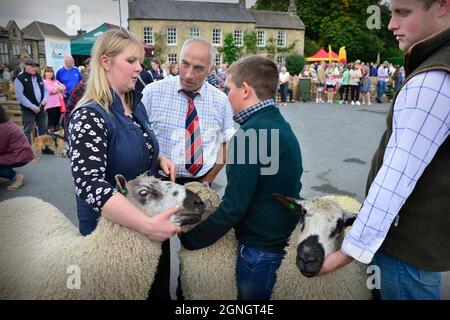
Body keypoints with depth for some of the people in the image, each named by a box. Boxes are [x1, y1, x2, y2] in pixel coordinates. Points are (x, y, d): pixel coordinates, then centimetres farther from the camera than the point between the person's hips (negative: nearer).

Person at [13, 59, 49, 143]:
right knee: (27, 131, 1)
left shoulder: (38, 77, 12)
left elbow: (45, 89, 18)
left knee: (43, 129, 14)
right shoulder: (20, 79, -9)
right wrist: (32, 106, -20)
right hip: (28, 110, -6)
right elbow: (19, 95, -16)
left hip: (41, 108, 6)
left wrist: (45, 99, -4)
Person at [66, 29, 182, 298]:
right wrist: (147, 224, -39)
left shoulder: (136, 106, 1)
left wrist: (160, 159, -4)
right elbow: (91, 185, -34)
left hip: (149, 217, 7)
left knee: (154, 281, 25)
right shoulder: (89, 117, -24)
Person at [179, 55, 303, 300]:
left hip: (260, 250, -8)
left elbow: (233, 208, -24)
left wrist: (190, 239, -11)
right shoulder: (281, 125, 5)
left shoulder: (249, 135, -23)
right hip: (285, 239, 8)